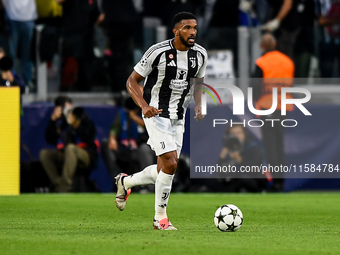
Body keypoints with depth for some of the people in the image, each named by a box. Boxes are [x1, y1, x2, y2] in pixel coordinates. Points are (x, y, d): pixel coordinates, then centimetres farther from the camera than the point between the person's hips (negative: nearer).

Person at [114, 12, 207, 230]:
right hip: (156, 114, -6)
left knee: (163, 171, 8)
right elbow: (132, 81, -8)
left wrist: (199, 105, 0)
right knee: (170, 164, -18)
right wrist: (144, 105, -24)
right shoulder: (158, 52, -15)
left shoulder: (200, 54, 1)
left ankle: (125, 182, 36)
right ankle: (160, 217, -4)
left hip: (178, 118, 6)